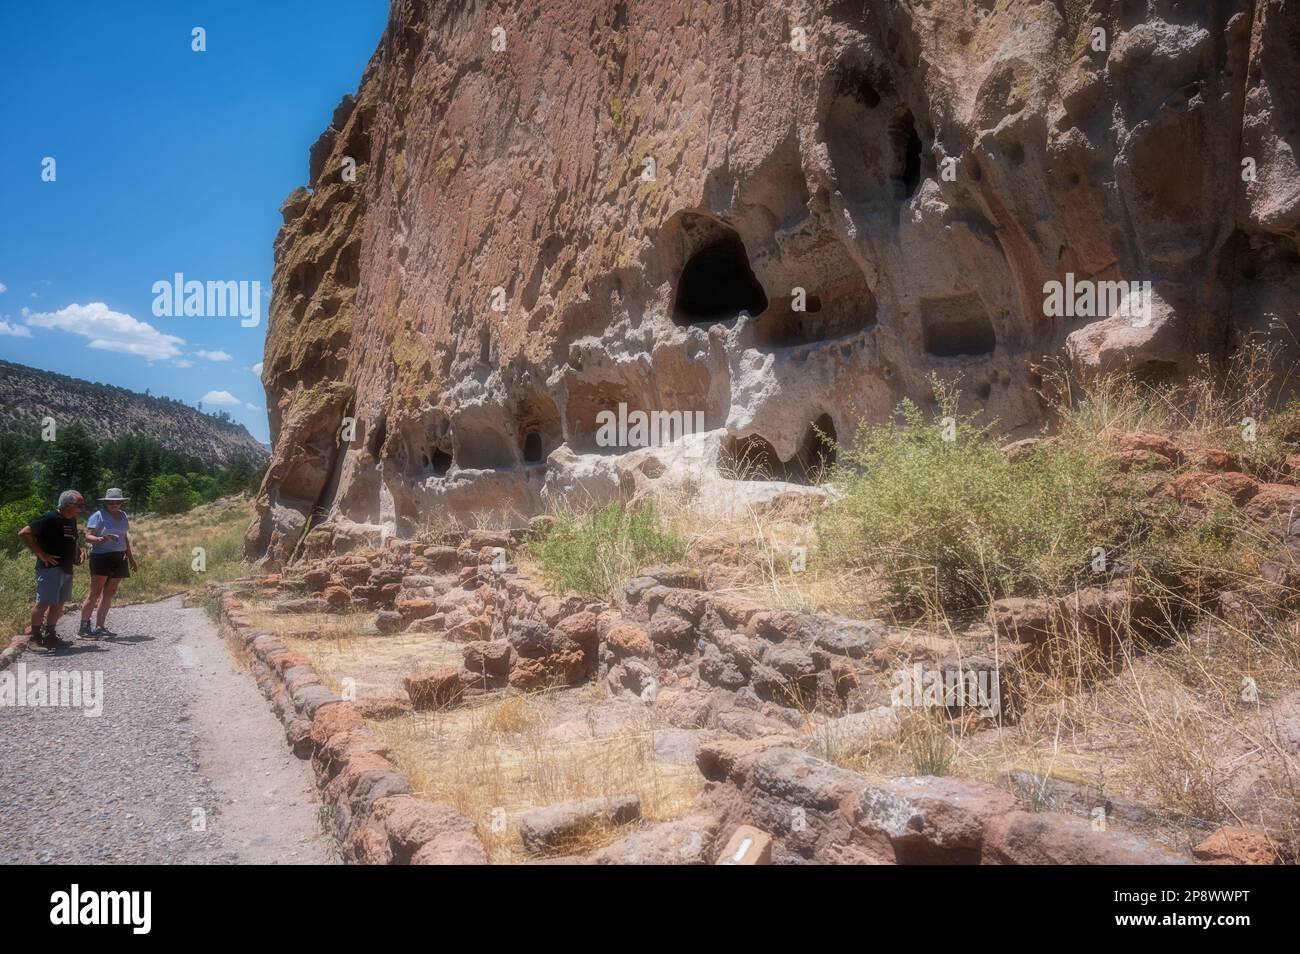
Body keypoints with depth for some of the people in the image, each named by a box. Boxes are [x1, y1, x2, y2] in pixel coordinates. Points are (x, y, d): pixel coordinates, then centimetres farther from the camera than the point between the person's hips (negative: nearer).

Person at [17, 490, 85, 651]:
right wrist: (41, 555, -21)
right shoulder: (50, 519, -14)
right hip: (50, 569, -9)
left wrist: (79, 552, 10)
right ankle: (36, 638, 3)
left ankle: (49, 636, 21)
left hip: (66, 569, 9)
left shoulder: (71, 521, 13)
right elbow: (24, 533, -21)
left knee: (58, 604, 12)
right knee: (44, 603, -6)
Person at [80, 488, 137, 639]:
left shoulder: (123, 516, 14)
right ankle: (83, 627, -6)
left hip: (119, 558, 7)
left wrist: (130, 557, 23)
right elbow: (88, 536, -12)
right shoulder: (98, 516, -6)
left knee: (109, 593, 8)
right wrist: (99, 539, -33)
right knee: (95, 593, -9)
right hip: (101, 557, -7)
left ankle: (99, 627, 13)